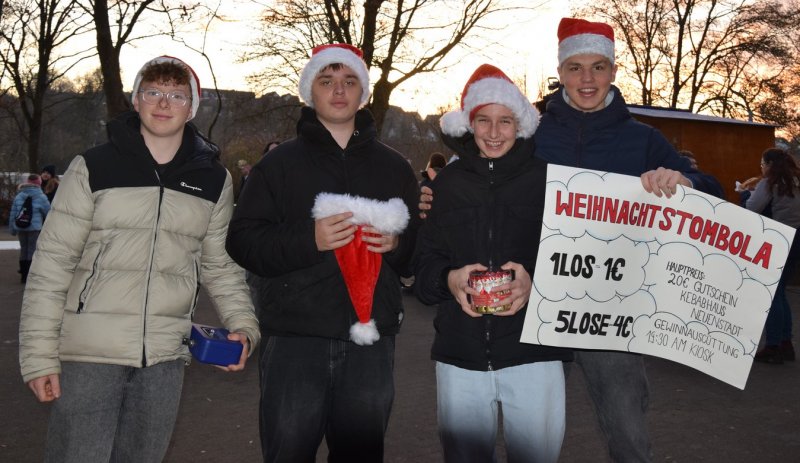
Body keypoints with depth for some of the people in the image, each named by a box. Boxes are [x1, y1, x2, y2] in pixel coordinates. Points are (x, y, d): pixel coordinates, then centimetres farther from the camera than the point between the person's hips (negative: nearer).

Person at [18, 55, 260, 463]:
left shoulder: (214, 180, 7)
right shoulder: (93, 168, -3)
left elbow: (218, 265, 13)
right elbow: (51, 264, -3)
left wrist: (242, 324, -2)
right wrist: (39, 355, -7)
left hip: (165, 358, 3)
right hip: (89, 353, -3)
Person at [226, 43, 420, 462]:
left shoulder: (393, 166, 13)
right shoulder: (280, 163, 6)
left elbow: (421, 249, 16)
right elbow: (242, 241, -2)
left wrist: (396, 244, -7)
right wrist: (309, 240, -17)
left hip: (371, 340, 2)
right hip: (295, 338, -2)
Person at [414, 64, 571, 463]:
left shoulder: (546, 179, 1)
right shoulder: (447, 183, 8)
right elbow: (424, 263, 8)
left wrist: (535, 282, -19)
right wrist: (449, 279, -13)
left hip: (533, 351, -2)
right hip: (460, 354, 2)